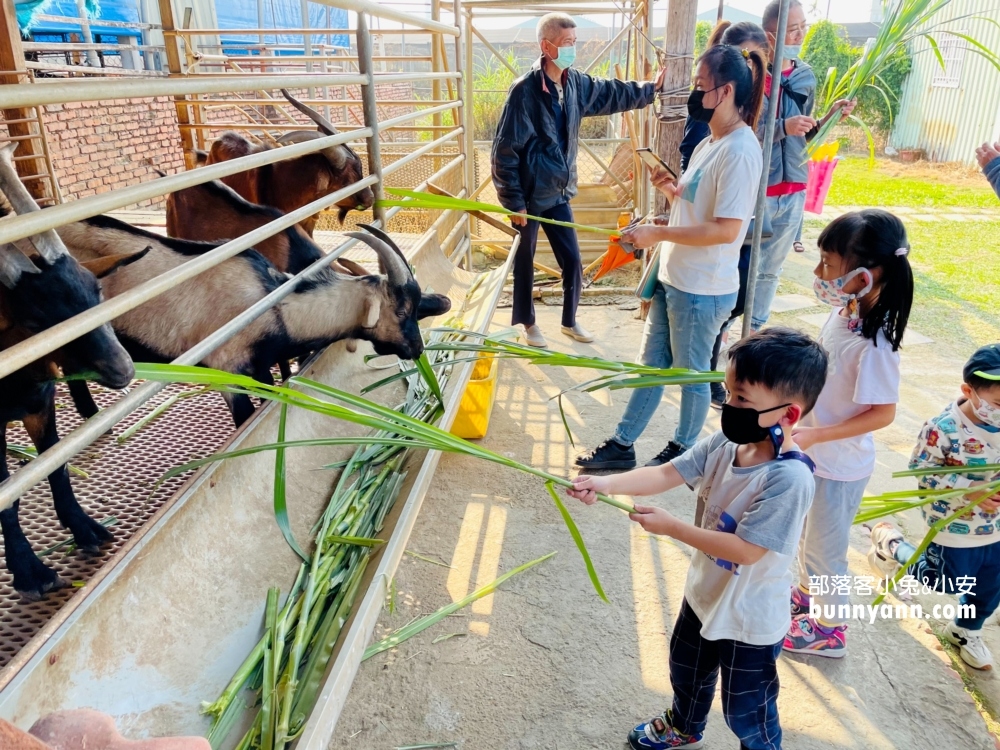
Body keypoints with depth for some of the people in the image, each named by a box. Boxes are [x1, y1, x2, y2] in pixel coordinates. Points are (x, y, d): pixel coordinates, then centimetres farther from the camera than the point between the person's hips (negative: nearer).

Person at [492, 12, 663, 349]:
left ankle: (570, 321, 31)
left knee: (572, 261, 12)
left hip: (558, 192, 7)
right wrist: (513, 201, -18)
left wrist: (649, 89, 28)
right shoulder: (525, 89, -18)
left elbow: (611, 93, 24)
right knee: (524, 262, 10)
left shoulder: (575, 83, 3)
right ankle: (527, 323, 29)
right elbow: (505, 150, -18)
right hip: (530, 195, -6)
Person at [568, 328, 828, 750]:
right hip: (704, 595, 8)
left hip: (749, 621, -8)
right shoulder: (725, 444, -13)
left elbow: (744, 550, -33)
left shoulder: (789, 478, -34)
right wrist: (606, 484, -30)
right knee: (686, 670, 33)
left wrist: (670, 527, -29)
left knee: (746, 710, 17)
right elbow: (666, 474, -15)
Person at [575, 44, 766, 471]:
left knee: (690, 372, 9)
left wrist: (657, 233, -23)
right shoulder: (709, 143, 11)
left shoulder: (739, 151, -19)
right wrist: (671, 190, -2)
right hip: (673, 279, 9)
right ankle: (622, 445, 28)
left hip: (703, 290, -9)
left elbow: (726, 228, -26)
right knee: (651, 364, 16)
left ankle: (683, 451, 30)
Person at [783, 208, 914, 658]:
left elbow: (883, 413, -23)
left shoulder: (873, 344, -32)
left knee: (825, 549, 13)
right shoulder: (843, 313, -8)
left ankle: (830, 630, 36)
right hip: (813, 455, 8)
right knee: (808, 536, 28)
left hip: (840, 466, -8)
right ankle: (809, 594, 52)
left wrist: (815, 436, -26)